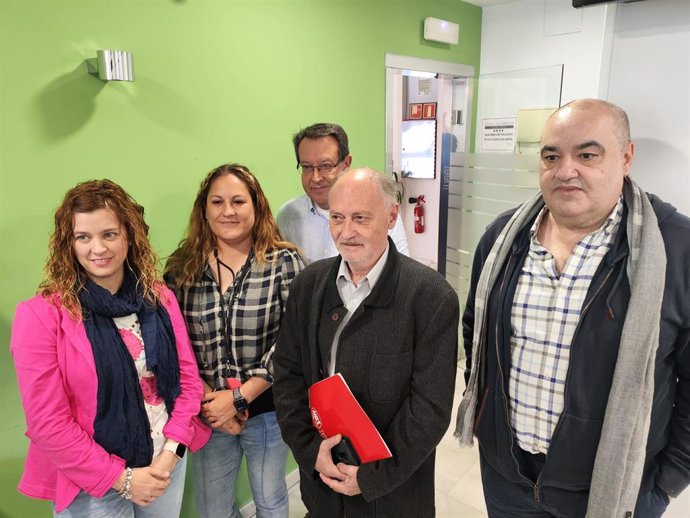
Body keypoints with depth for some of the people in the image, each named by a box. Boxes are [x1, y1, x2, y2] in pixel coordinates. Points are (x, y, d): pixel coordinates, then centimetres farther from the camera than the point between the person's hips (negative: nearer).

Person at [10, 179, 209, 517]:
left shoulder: (160, 298, -3)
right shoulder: (42, 315, -15)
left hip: (166, 464, 4)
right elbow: (48, 423, -15)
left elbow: (188, 377, 0)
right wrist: (121, 477, -13)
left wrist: (170, 454, -10)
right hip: (92, 485, -3)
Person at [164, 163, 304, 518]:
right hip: (206, 412, 2)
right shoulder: (182, 268, -4)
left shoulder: (284, 262, -12)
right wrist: (207, 399, -12)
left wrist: (238, 398, -17)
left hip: (267, 409, -1)